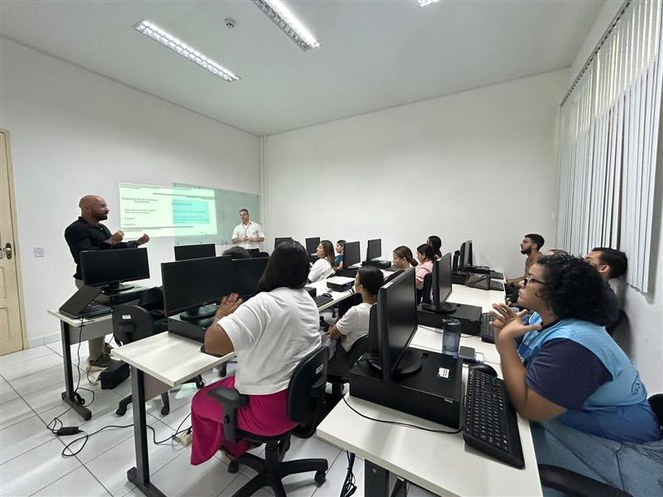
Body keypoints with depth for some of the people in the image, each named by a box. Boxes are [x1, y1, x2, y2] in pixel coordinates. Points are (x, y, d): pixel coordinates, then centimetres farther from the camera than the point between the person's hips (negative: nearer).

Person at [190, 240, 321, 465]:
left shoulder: (264, 303, -28)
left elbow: (212, 344, -30)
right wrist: (239, 313, 11)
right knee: (231, 381, 31)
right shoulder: (307, 300, 0)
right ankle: (237, 442, 45)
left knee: (200, 400, 20)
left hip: (272, 409, -7)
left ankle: (232, 445, 44)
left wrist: (221, 316, -11)